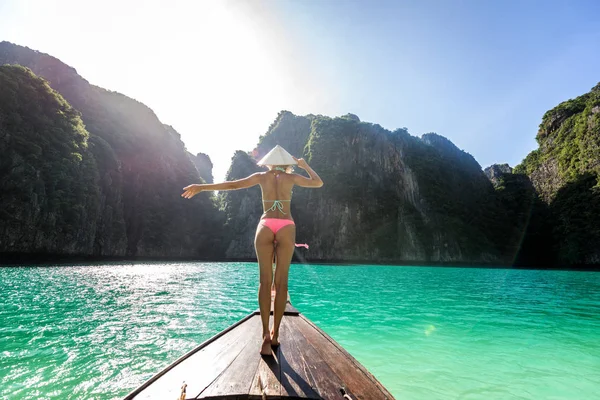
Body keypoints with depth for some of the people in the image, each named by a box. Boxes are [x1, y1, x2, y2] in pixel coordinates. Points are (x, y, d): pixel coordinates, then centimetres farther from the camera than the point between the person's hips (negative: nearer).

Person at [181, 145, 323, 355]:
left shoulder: (261, 176, 13)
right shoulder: (291, 177, 10)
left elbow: (232, 184, 11)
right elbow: (318, 183, 19)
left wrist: (201, 187, 18)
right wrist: (305, 165, 32)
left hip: (265, 226, 1)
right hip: (285, 227, 0)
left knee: (265, 281, -1)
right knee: (281, 282, 2)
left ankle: (266, 335, -9)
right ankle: (275, 334, 6)